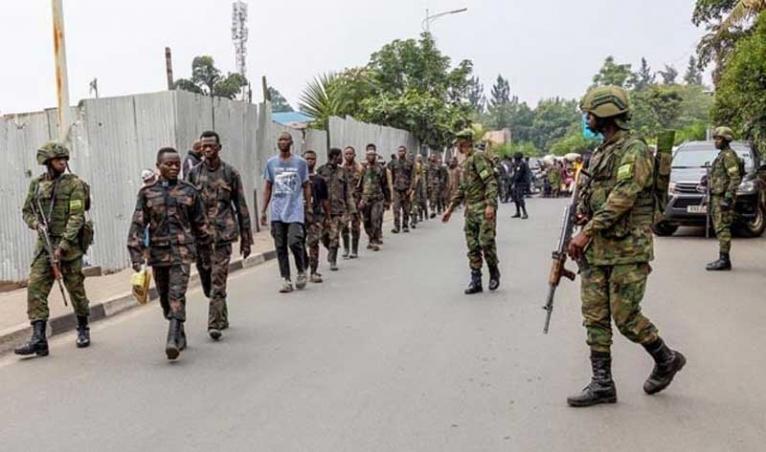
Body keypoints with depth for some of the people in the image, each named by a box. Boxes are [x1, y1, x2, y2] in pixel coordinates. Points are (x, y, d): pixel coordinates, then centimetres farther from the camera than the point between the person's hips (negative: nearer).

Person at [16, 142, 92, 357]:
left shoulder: (74, 184, -4)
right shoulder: (36, 184, 10)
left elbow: (76, 217, -12)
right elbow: (27, 211, 18)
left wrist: (63, 246, -19)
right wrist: (36, 224, -5)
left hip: (69, 245, -4)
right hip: (44, 244, 4)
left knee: (75, 288, 6)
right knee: (35, 288, -8)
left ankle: (83, 329, 26)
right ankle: (39, 339, -8)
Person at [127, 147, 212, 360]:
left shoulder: (189, 191, 5)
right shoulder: (147, 193, 5)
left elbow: (200, 224, 11)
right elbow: (138, 224, 0)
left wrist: (205, 253, 13)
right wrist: (136, 254, -9)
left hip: (182, 249, -2)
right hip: (158, 251, 3)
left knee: (177, 295, -16)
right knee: (165, 298, 12)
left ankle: (173, 340, -20)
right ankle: (180, 336, 30)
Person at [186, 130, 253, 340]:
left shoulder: (231, 173, 2)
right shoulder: (193, 173, 8)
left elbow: (241, 207, 4)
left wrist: (246, 238, 2)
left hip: (222, 233, -3)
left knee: (218, 281, -9)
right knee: (207, 282, 10)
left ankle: (215, 324, -5)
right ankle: (222, 318, 27)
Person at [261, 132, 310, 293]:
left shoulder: (300, 163, 3)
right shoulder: (271, 163, 9)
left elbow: (306, 187, 8)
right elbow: (267, 188, 13)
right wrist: (263, 211, 9)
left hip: (295, 211, -3)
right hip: (277, 213, 3)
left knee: (294, 242, -15)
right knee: (280, 247, 4)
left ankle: (301, 271, 10)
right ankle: (286, 280, 12)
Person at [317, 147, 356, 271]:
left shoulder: (343, 173, 9)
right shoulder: (321, 171, 1)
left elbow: (348, 193, 10)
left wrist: (351, 209, 5)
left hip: (338, 209, 1)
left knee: (334, 237, -5)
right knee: (324, 235, 4)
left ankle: (333, 261, 6)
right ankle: (331, 251, 33)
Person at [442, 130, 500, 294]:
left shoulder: (478, 157, -9)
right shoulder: (466, 162, 19)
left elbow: (491, 182, -18)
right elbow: (462, 189, 26)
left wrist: (490, 204, -28)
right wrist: (450, 209, 24)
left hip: (484, 209, -9)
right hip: (470, 210, 9)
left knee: (486, 242, -10)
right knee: (472, 246, 5)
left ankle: (494, 274, 12)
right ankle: (476, 281, 10)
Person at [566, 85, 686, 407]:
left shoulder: (634, 151, -11)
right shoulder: (600, 154, 16)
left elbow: (621, 198, -20)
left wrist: (586, 232, -22)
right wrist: (583, 212, 1)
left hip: (627, 250, -8)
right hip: (595, 250, 8)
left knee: (625, 317, -3)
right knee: (595, 317, 5)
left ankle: (666, 360, 23)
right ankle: (602, 384, 13)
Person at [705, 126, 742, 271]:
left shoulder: (729, 155, -12)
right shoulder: (722, 156, 19)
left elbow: (735, 178, -19)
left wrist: (728, 197, -24)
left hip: (723, 198, -10)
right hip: (717, 197, 10)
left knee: (722, 229, -10)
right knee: (721, 229, 10)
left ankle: (724, 260, -9)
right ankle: (723, 260, 14)